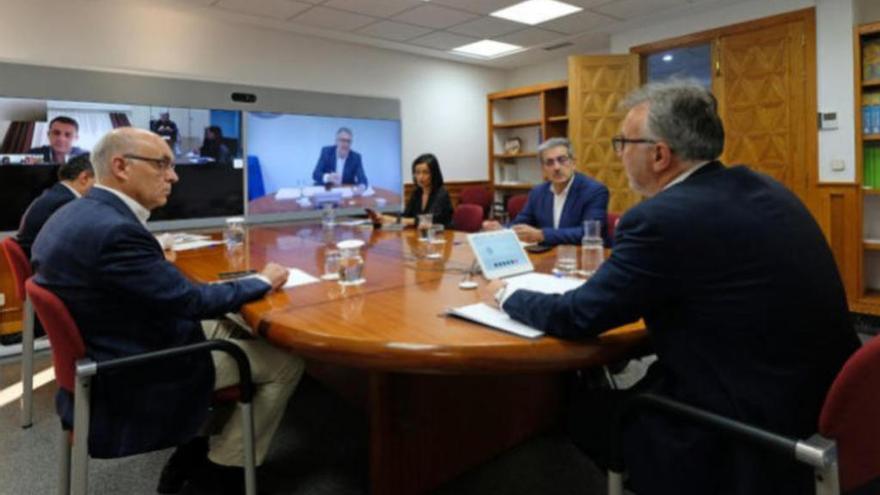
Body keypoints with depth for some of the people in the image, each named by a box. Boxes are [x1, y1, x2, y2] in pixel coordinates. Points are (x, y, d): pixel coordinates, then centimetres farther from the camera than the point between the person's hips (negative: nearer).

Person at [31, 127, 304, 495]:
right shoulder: (114, 229, -28)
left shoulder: (76, 214, 3)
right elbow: (191, 301, -22)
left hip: (104, 356, 10)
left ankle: (198, 448, 22)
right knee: (287, 362, -4)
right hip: (130, 375, -10)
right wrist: (264, 281, -9)